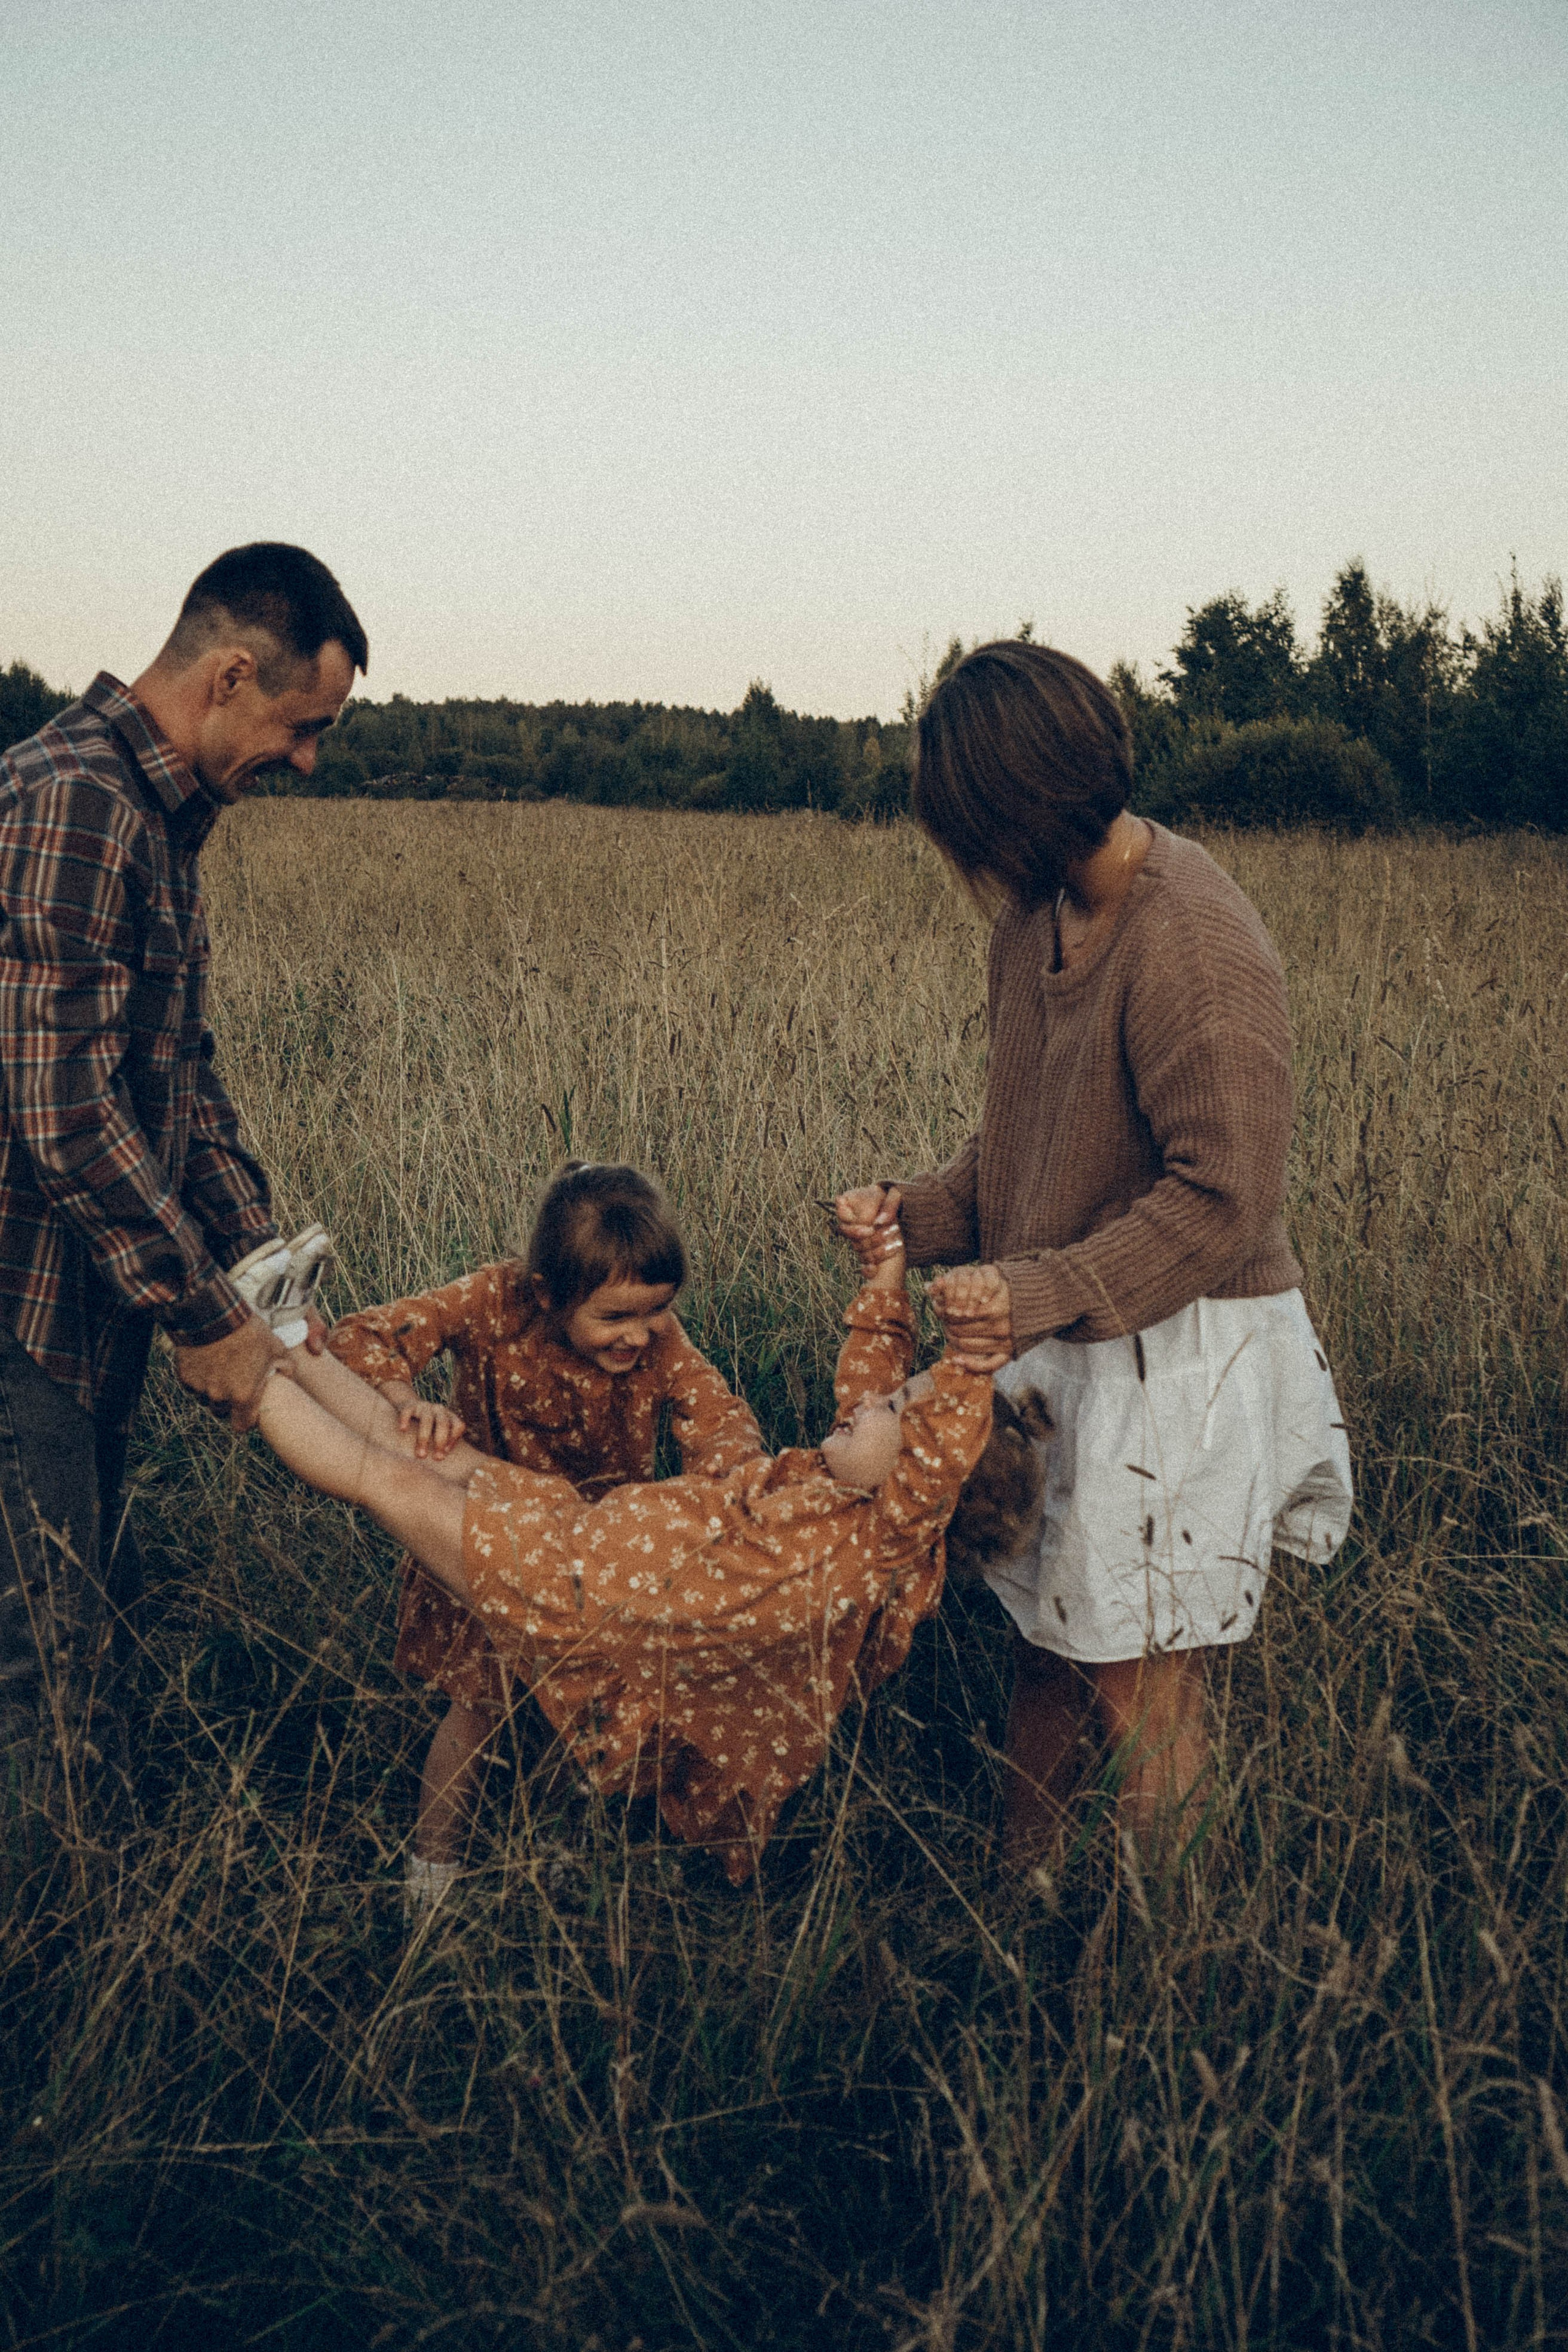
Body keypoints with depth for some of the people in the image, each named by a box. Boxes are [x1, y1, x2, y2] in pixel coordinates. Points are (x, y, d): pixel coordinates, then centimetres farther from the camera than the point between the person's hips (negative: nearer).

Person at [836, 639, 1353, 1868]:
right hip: (1068, 1341, 8)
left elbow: (1226, 1195, -23)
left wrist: (1052, 1289, -26)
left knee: (1142, 1682, 3)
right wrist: (924, 1212, 1)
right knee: (1049, 1637, 16)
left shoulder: (1195, 946, -22)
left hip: (1182, 1345, -8)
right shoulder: (1037, 915, 6)